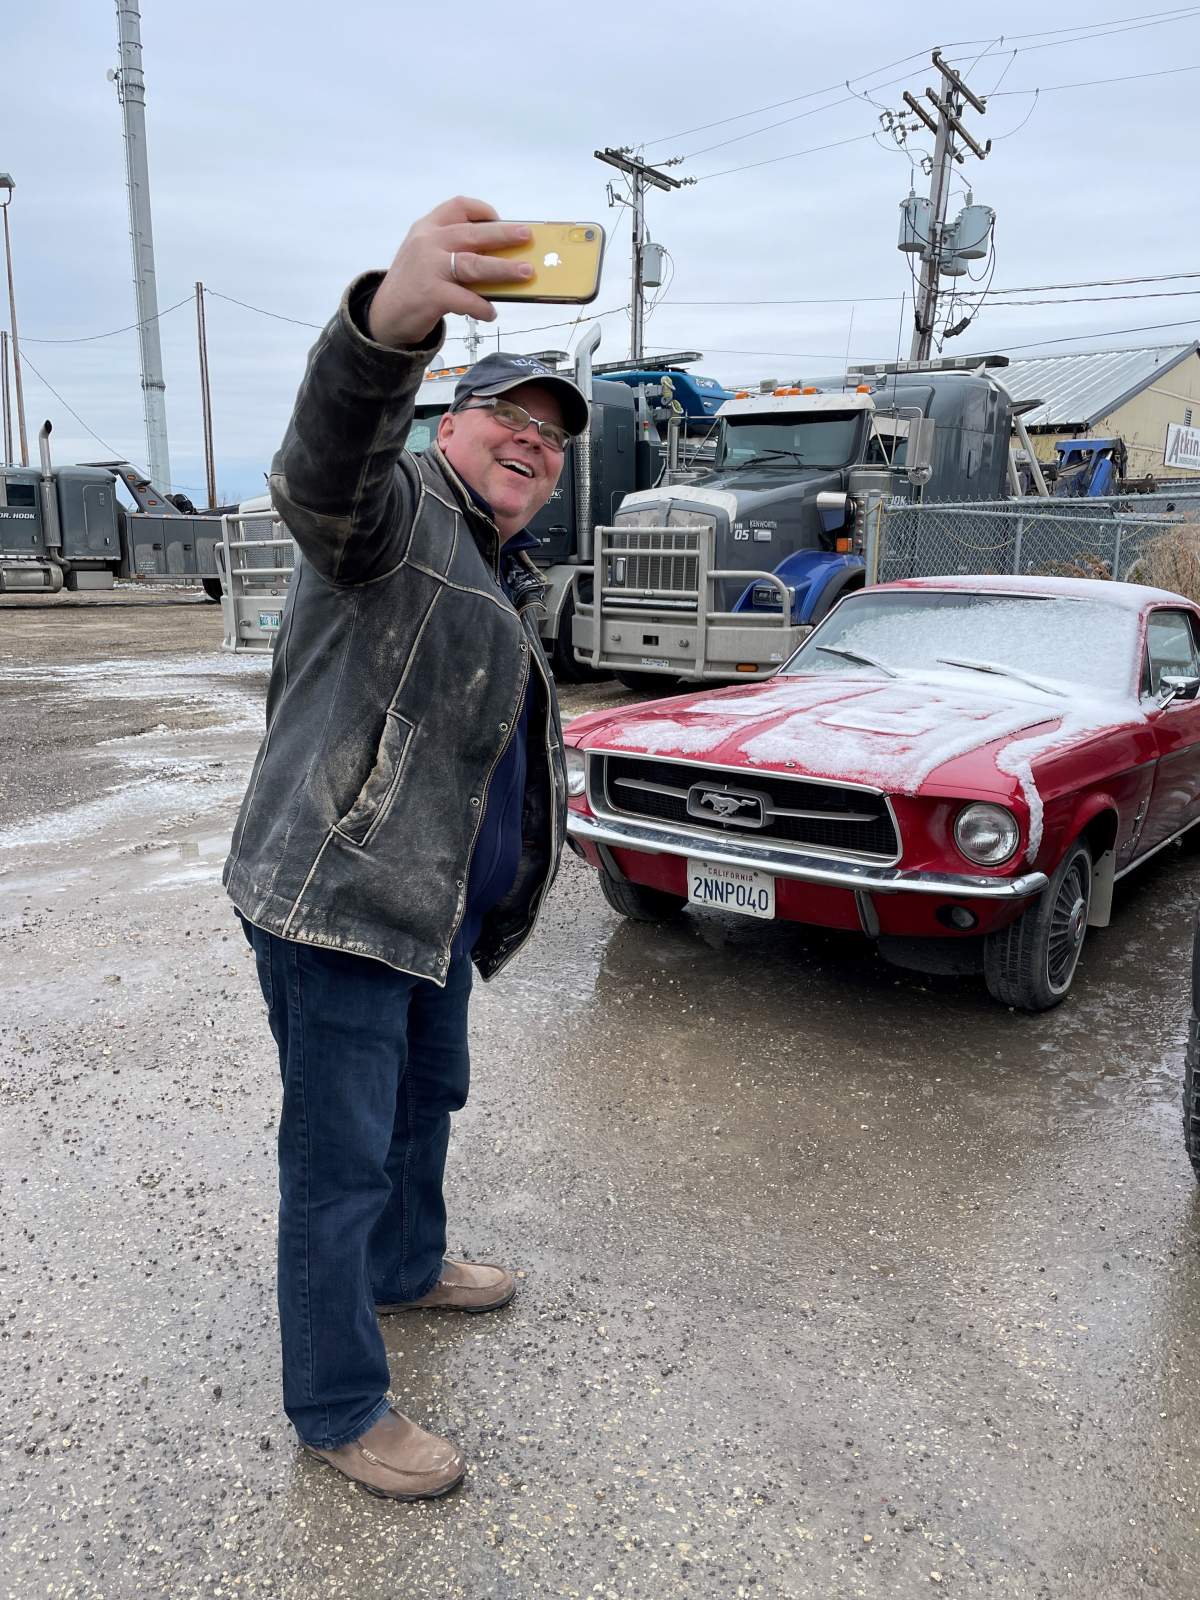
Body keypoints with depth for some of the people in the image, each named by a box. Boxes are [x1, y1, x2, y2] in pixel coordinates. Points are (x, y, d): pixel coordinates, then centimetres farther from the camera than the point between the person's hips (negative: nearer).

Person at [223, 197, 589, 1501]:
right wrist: (392, 319, -57)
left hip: (429, 906, 10)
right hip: (334, 903, -9)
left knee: (425, 1102, 25)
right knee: (340, 1160, 2)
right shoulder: (400, 509, -12)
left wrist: (537, 830, 33)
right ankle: (336, 1410, 19)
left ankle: (406, 1268, 50)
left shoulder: (500, 574, 17)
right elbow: (325, 472, -39)